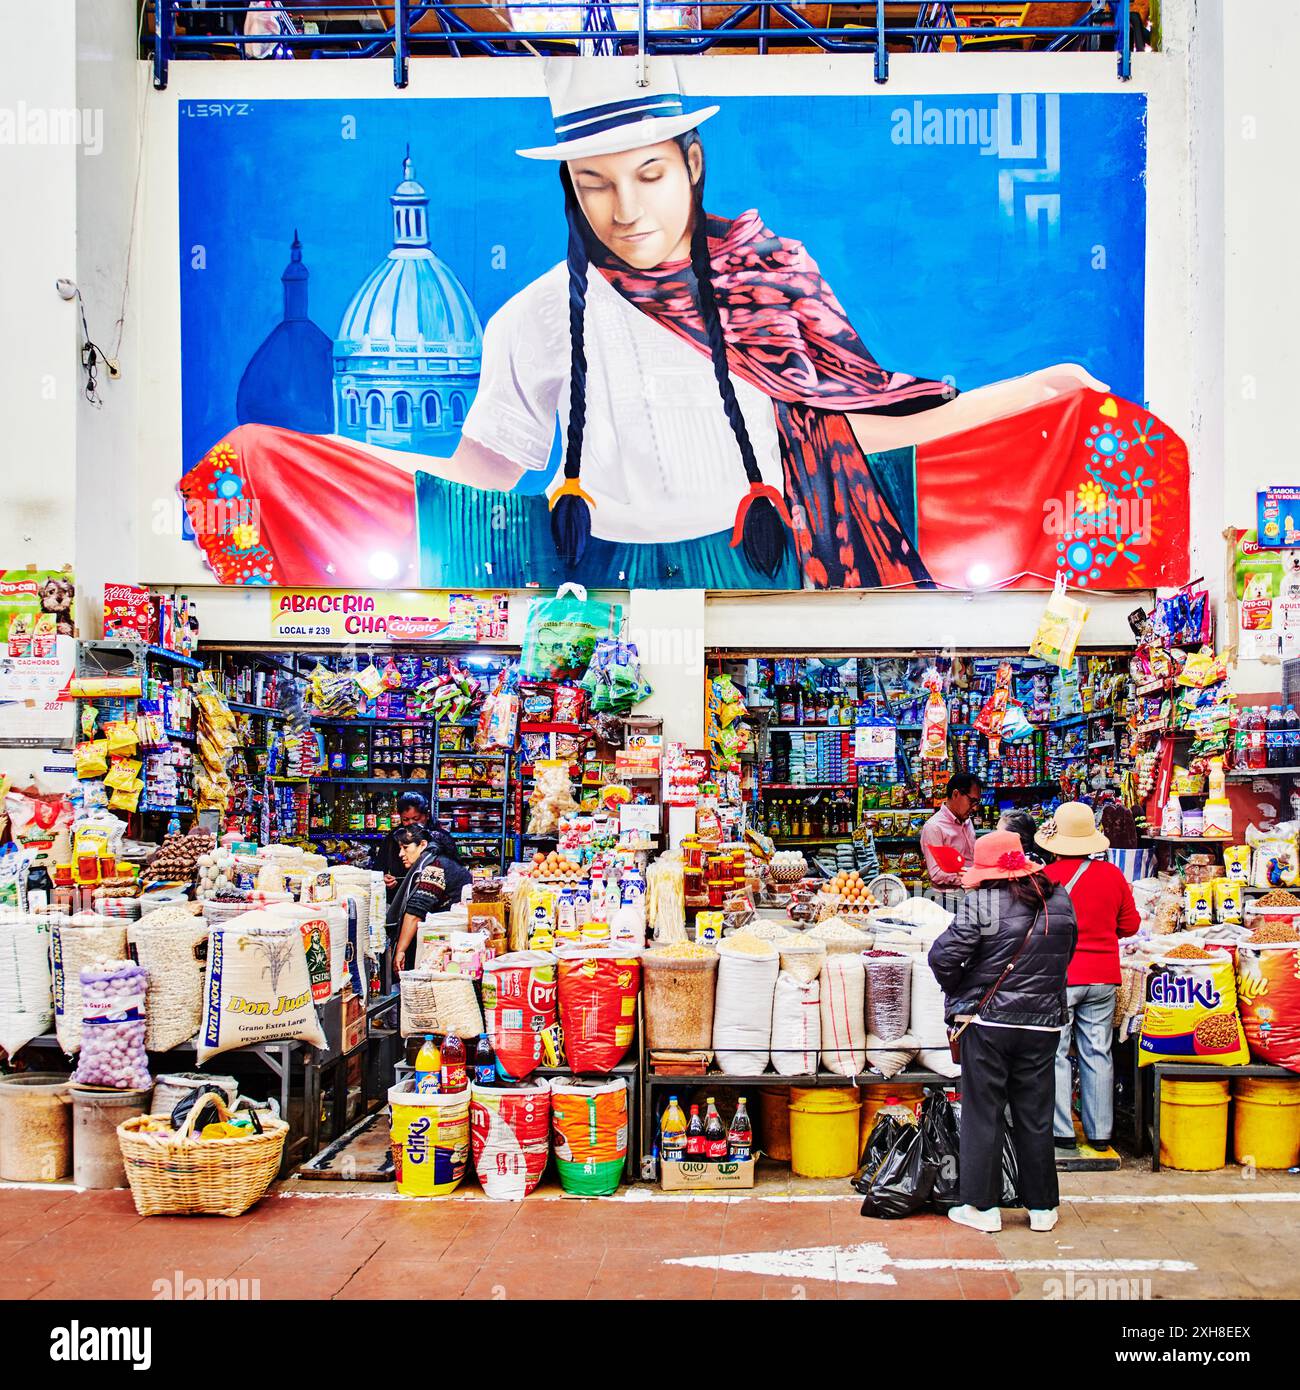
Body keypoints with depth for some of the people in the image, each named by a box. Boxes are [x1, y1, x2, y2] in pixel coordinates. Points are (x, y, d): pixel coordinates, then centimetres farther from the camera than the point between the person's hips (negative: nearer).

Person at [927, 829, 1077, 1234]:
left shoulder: (981, 903, -15)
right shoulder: (1060, 900, 2)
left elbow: (943, 956, -19)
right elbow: (1066, 954, 13)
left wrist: (957, 990, 0)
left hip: (988, 1020, -4)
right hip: (1043, 1022, 4)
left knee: (983, 1114, 7)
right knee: (1035, 1116, 13)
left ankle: (983, 1206, 12)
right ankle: (1042, 1207, 21)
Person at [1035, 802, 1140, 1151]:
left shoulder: (1046, 877, -12)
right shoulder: (1112, 875, -1)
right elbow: (1130, 925, 8)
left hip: (1058, 977, -3)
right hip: (1102, 978, 4)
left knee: (1055, 1054, 5)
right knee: (1098, 1055, 11)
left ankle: (1061, 1131, 6)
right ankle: (1099, 1132, 16)